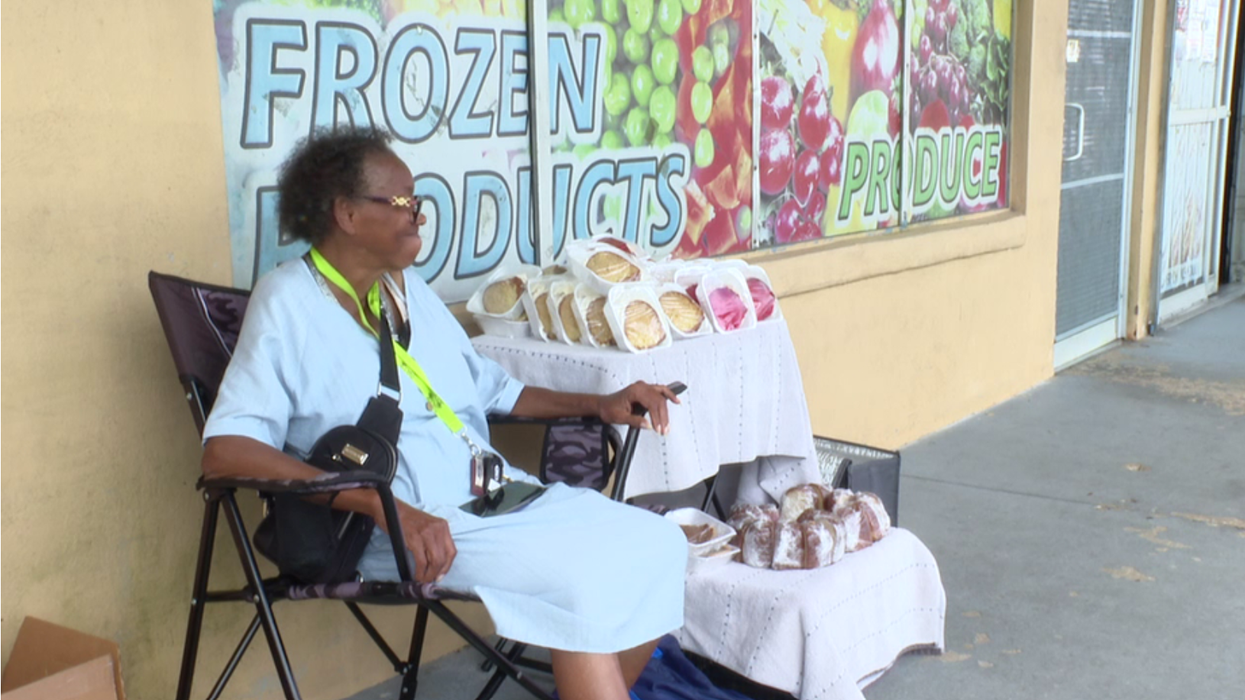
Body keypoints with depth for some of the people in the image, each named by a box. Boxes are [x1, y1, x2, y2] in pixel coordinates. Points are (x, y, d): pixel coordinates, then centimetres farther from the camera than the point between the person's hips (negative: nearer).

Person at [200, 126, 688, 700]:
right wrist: (384, 504, -26)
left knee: (655, 542, -9)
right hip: (404, 525, -7)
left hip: (494, 495, 8)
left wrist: (597, 404, 12)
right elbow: (225, 452, -18)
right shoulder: (289, 302, -6)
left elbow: (492, 389, 27)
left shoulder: (408, 287, 18)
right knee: (583, 577, -26)